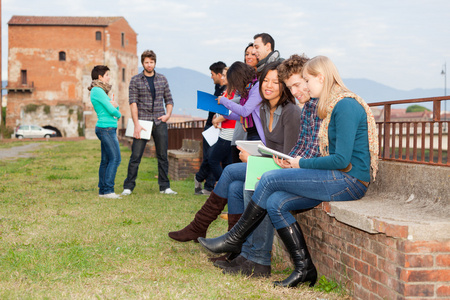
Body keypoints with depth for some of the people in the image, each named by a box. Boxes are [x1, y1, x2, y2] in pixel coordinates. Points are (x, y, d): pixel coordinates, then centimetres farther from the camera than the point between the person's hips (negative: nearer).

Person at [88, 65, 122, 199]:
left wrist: (115, 105, -4)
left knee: (106, 160, 9)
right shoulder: (98, 91, -12)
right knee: (115, 158, -11)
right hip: (106, 128, -10)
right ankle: (108, 190, -12)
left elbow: (115, 111, 18)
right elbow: (112, 111, -15)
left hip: (108, 129, 10)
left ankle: (102, 190, 11)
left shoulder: (100, 91, 19)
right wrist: (117, 113, 6)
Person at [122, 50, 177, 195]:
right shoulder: (135, 80, 1)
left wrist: (168, 114, -2)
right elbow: (133, 103, -6)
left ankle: (164, 186, 14)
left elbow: (169, 100, 16)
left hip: (160, 122, 3)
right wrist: (136, 124, -14)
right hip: (142, 121, -3)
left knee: (162, 156, 6)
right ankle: (128, 187, 4)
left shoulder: (162, 79, 10)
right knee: (136, 156, -4)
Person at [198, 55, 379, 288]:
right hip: (338, 180, 9)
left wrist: (302, 164, -7)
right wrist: (294, 163, 6)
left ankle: (233, 240, 2)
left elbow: (341, 159, -20)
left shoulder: (346, 105, -13)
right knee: (276, 203, -6)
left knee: (270, 179, -12)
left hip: (349, 181, -9)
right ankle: (304, 267, -5)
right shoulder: (334, 106, 18)